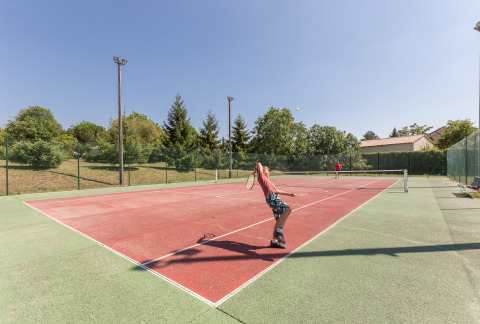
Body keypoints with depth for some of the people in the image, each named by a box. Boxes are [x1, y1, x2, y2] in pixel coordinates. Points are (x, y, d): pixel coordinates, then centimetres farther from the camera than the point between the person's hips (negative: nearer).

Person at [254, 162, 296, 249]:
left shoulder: (267, 180, 34)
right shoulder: (261, 176, 12)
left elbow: (277, 191, 30)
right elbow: (259, 164, 10)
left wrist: (289, 194, 23)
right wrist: (256, 169, 28)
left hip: (275, 197, 9)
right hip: (271, 197, -9)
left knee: (279, 221, 9)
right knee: (287, 209, -26)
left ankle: (274, 241, 17)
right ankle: (279, 232, -30)